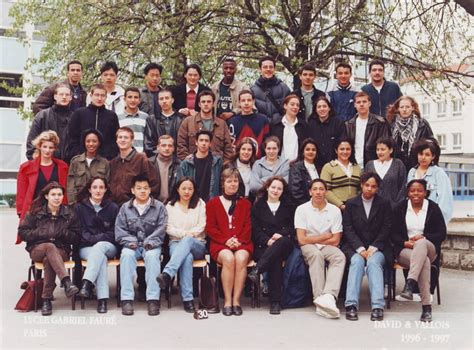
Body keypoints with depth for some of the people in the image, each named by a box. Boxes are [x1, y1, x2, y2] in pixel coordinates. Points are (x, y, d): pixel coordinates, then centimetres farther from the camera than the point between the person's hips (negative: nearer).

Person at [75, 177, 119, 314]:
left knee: (99, 247, -37)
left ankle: (87, 283, -50)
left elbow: (114, 232, 6)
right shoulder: (80, 207, 10)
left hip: (108, 246, 0)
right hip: (86, 247, 0)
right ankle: (102, 299, -45)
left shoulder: (113, 208, 10)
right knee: (101, 258, -34)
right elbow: (80, 231, 4)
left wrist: (98, 238, -9)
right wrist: (92, 239, -13)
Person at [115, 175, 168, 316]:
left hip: (151, 245, -1)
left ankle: (153, 299, -35)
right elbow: (119, 230, 6)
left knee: (152, 256, -34)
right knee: (126, 255, -32)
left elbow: (161, 229, -2)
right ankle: (127, 299, -33)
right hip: (132, 245, 1)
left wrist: (149, 242, -17)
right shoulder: (125, 208, 10)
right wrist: (130, 241, -11)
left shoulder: (159, 207, 5)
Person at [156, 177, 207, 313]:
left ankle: (167, 274, -54)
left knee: (187, 240, -39)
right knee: (187, 257, -37)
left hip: (197, 244, 0)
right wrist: (185, 233, -13)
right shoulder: (170, 205, 14)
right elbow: (168, 228, 4)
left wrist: (188, 235, -14)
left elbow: (201, 227, 3)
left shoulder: (200, 204, 12)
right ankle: (187, 299, -45)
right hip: (176, 243, 0)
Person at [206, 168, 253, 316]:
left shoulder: (245, 204, 21)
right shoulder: (213, 203, 16)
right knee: (228, 258, -34)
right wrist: (226, 240, -9)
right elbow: (210, 228, 6)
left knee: (241, 258, -33)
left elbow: (248, 227, 11)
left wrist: (239, 240, -9)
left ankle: (236, 300, -27)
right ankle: (227, 301, -27)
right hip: (220, 244, -1)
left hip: (241, 244, 1)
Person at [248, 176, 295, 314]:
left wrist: (281, 234, -10)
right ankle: (275, 301, -37)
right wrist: (267, 240, -12)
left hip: (284, 244, 1)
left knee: (282, 241, -39)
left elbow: (293, 228, 11)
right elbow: (255, 229, 7)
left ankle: (257, 270, -46)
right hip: (263, 246, -1)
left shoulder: (289, 207, 23)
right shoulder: (258, 206, 18)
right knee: (275, 259, -35)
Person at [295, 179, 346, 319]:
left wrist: (313, 239, -2)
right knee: (316, 255, -36)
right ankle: (320, 298, -41)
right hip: (308, 248, -2)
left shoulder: (335, 210, 3)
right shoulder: (302, 209, -2)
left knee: (340, 257, -31)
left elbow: (335, 240, -1)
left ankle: (328, 296, -49)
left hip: (327, 247, 2)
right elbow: (302, 240, -8)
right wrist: (326, 236, -3)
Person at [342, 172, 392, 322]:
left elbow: (386, 229, 2)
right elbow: (348, 229, 1)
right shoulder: (351, 204, 10)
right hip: (355, 247, 0)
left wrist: (373, 247, -11)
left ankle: (377, 306, -39)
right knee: (357, 261, -31)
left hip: (377, 247, 0)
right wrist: (360, 248, -12)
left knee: (373, 262, -31)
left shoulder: (384, 204, 10)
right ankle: (351, 305, -39)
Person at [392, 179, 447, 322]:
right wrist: (405, 243, -13)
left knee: (421, 243, -39)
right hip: (405, 250, 0)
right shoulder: (400, 208, 9)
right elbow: (393, 234, 7)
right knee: (424, 261, -35)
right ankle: (426, 306, -41)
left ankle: (410, 283, -51)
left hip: (429, 249, 0)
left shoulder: (433, 208, 6)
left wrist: (423, 238, -14)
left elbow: (442, 234, 3)